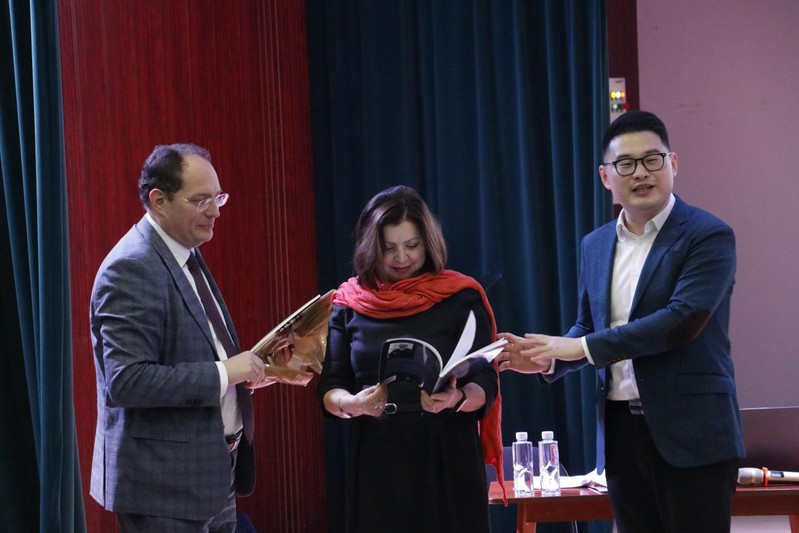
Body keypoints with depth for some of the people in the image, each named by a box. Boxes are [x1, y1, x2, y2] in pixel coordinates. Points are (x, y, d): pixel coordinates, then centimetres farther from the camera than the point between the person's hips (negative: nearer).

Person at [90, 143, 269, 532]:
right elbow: (126, 381, -26)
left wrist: (244, 369, 4)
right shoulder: (132, 269, -19)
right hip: (166, 486, -9)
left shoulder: (187, 255, 11)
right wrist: (224, 373, -22)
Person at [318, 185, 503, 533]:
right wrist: (352, 404, -17)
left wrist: (456, 399, -24)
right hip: (375, 463, 2)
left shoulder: (460, 297, 0)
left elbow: (485, 386, -3)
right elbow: (329, 389, 4)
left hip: (447, 461, -1)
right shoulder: (350, 302, 6)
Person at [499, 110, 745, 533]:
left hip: (691, 432, -6)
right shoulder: (595, 245, 13)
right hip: (621, 431, 6)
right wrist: (551, 359, -3)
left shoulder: (708, 236, -8)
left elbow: (683, 318, -20)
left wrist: (584, 348, -18)